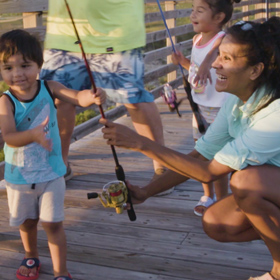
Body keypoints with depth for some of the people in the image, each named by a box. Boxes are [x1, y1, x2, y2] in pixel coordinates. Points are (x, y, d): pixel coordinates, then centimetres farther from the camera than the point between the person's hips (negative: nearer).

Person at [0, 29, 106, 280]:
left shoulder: (48, 88, -12)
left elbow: (78, 97, -25)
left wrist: (93, 96, -48)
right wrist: (34, 135, -50)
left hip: (51, 173, 0)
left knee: (53, 224, 4)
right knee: (27, 222, 21)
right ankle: (31, 257, 48)